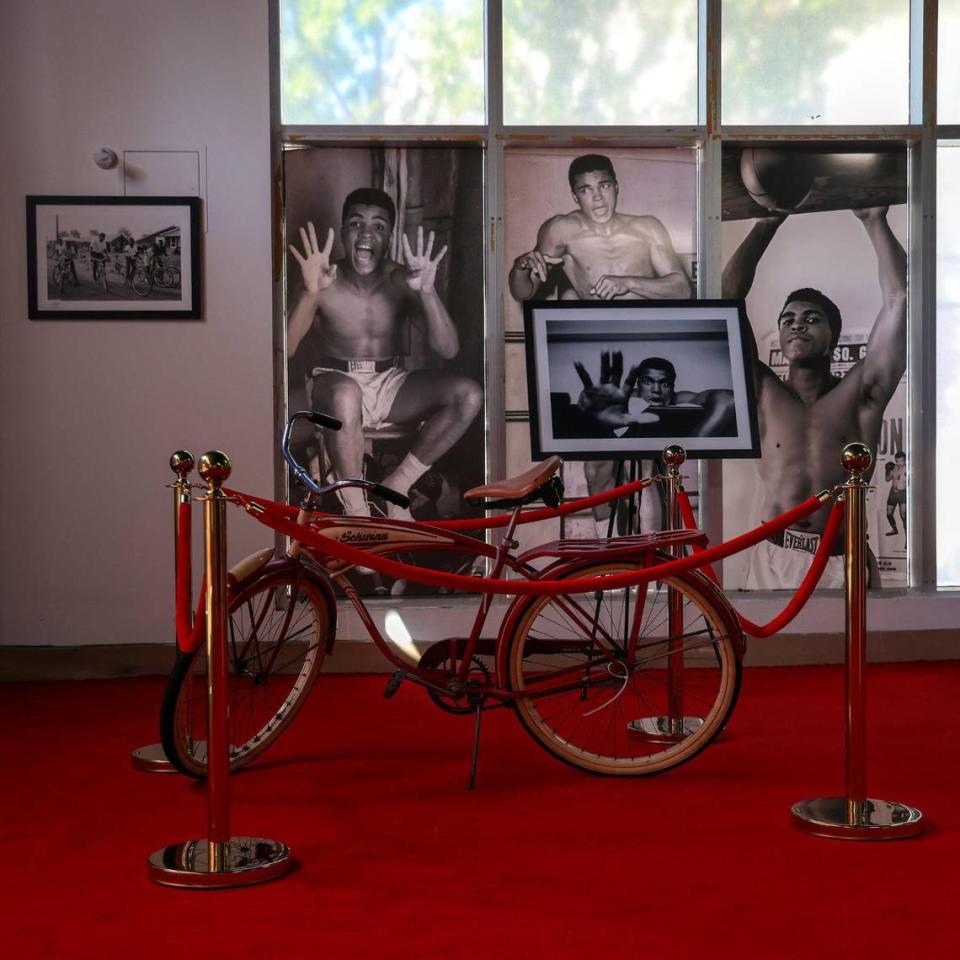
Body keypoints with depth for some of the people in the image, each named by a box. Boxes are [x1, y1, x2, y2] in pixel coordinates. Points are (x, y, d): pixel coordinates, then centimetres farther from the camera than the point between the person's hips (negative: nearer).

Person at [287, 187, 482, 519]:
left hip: (389, 384, 3)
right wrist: (311, 293, -39)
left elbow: (448, 350, -17)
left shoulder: (401, 281, -9)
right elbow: (283, 350, -25)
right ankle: (356, 510, -24)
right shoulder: (325, 284, -14)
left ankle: (397, 484, -6)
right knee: (345, 395, -41)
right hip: (338, 382, -3)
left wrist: (427, 291, -32)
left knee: (468, 395, -21)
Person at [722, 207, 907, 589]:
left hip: (844, 563, -1)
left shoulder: (858, 394, 10)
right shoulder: (763, 394, 13)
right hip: (774, 561, 1)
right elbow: (726, 298, 10)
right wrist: (766, 225, 15)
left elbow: (899, 299, 6)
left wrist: (874, 221, 13)